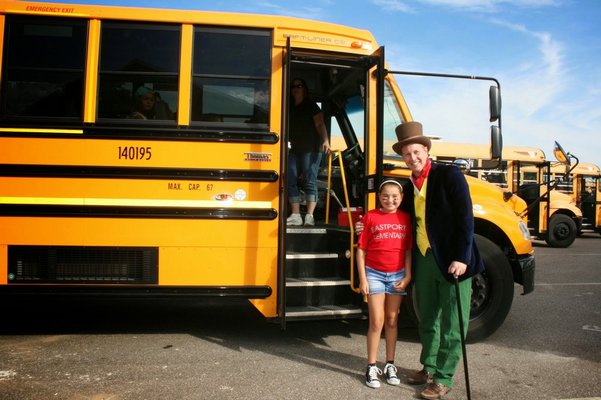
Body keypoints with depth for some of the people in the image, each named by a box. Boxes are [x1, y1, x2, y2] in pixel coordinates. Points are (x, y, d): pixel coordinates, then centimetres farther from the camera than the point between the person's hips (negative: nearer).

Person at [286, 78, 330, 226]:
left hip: (311, 149, -6)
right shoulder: (290, 107, 16)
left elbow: (320, 125, -8)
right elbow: (287, 128, 18)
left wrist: (325, 141, -23)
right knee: (290, 181, 0)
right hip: (295, 149, 6)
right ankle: (295, 216, 4)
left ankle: (309, 216, -11)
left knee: (309, 181, -9)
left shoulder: (311, 106, 2)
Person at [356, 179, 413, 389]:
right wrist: (362, 278, -7)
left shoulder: (405, 218, 2)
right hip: (374, 274, -2)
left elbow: (409, 250, 4)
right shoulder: (370, 216, -5)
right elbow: (361, 249, -3)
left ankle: (390, 364, 24)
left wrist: (408, 276, -3)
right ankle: (371, 367, 11)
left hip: (397, 275, 2)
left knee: (392, 320, 12)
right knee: (377, 321, -1)